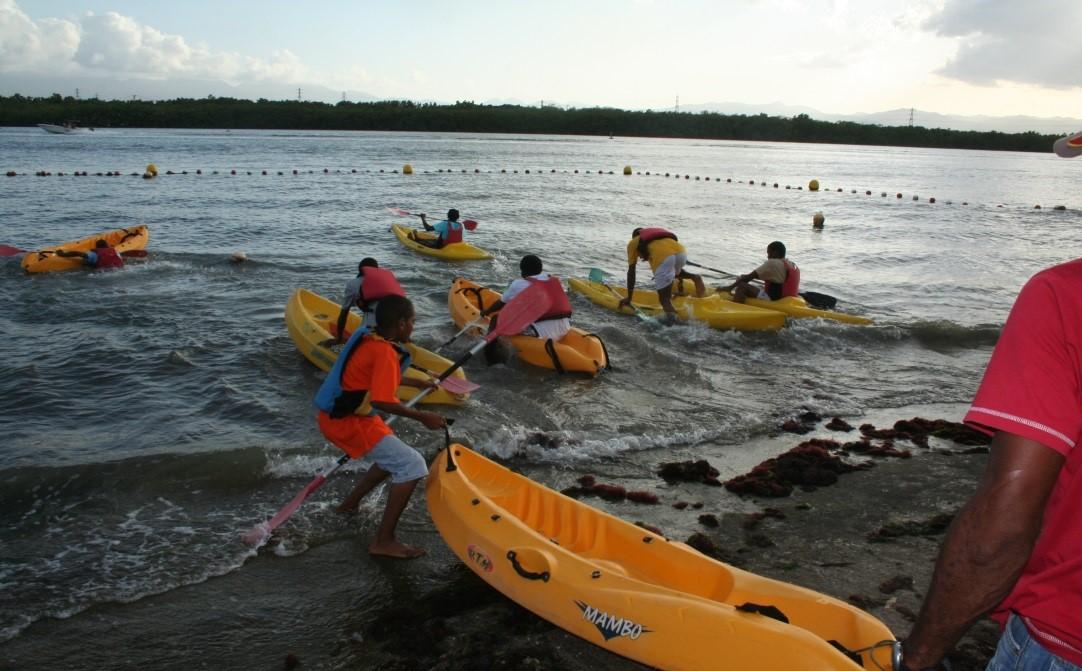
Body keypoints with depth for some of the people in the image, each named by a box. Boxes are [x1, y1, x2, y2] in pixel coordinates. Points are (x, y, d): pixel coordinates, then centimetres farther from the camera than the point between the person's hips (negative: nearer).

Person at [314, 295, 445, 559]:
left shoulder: (367, 338, 9)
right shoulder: (385, 352, -20)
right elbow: (381, 400, -29)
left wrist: (417, 383, 33)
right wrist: (422, 417, -21)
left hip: (335, 416, 10)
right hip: (349, 423, -10)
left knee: (394, 457, 27)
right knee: (412, 465, -12)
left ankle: (350, 504, 38)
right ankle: (383, 541, -9)